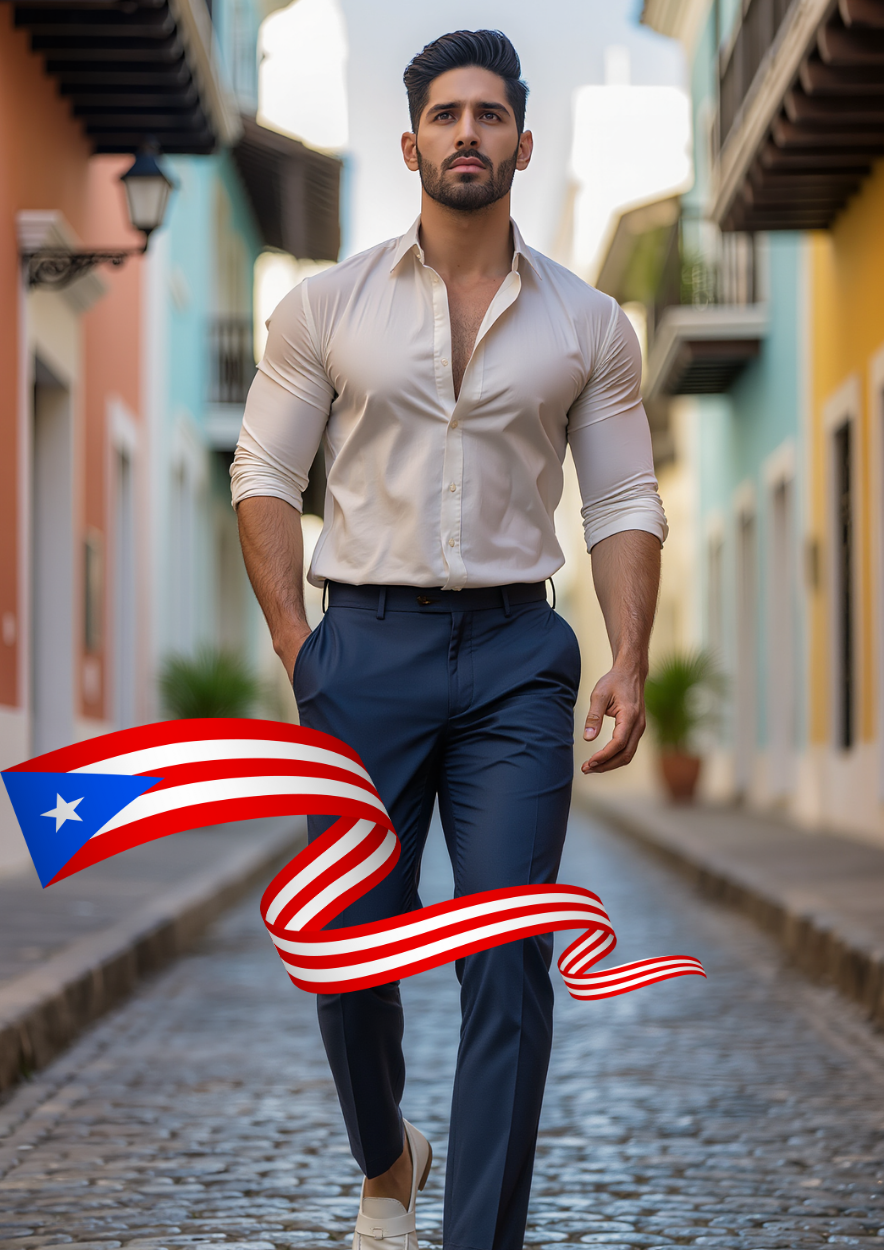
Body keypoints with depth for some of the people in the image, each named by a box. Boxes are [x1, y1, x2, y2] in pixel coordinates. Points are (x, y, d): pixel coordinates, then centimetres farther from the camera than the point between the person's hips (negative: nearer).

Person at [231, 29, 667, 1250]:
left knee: (509, 961, -6)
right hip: (368, 645, 0)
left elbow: (625, 503, 7)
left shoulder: (588, 324, 6)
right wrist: (294, 643, -4)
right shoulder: (328, 305, 5)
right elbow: (265, 475, 6)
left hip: (516, 656, 0)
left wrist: (629, 664, -6)